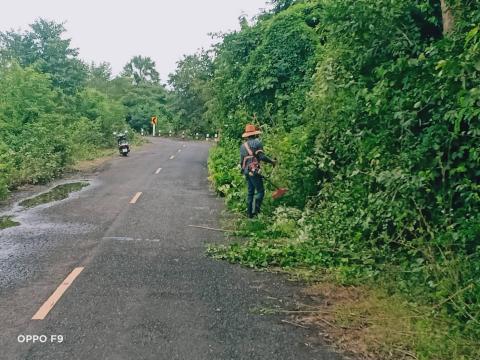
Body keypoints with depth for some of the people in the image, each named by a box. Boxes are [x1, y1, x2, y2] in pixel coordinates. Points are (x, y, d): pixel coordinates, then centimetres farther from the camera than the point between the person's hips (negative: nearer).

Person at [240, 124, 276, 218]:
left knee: (250, 192, 13)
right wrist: (272, 161, -2)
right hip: (254, 170, -7)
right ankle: (255, 210, -13)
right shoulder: (257, 142, -5)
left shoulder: (243, 145, 15)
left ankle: (249, 213, 14)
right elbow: (262, 156, -14)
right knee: (260, 190, -3)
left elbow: (241, 161, 16)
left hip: (246, 171, 7)